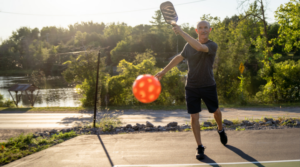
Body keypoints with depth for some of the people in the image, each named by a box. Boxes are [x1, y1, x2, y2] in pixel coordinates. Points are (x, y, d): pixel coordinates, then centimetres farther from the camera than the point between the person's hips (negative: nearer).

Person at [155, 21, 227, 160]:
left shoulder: (212, 46, -13)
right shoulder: (189, 46, 2)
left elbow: (199, 47, -34)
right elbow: (179, 58, 16)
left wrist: (181, 32, -36)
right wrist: (163, 71, 19)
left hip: (208, 86, -2)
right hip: (191, 87, 2)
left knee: (215, 111, 17)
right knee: (194, 117, -1)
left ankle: (220, 130, 50)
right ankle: (199, 147, 10)